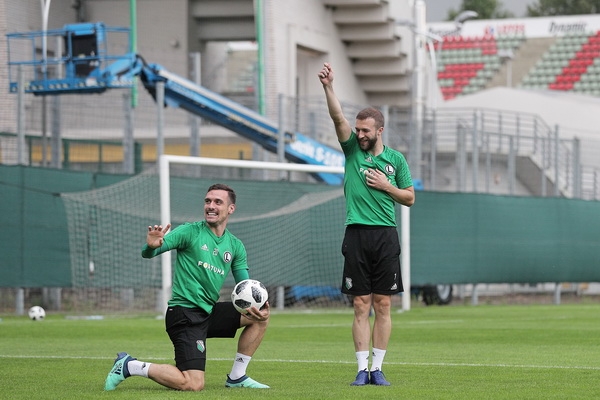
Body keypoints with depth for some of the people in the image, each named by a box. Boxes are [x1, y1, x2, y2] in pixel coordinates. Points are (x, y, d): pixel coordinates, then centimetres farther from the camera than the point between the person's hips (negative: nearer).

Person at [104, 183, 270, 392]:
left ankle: (237, 377, 10)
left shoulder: (235, 246, 11)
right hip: (184, 313, -7)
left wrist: (257, 305, -13)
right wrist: (152, 246, -40)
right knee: (193, 385, -20)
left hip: (209, 312, 7)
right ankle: (130, 366, -4)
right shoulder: (190, 232, -7)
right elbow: (148, 253, -15)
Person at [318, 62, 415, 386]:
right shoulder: (352, 150, 7)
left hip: (386, 236, 0)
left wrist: (386, 186, -5)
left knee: (383, 305, 1)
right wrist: (328, 87, -22)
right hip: (356, 235, 0)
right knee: (361, 305, 0)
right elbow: (338, 117, -8)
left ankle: (377, 368, 6)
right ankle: (362, 368, 3)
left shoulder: (395, 159, 7)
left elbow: (409, 198, 11)